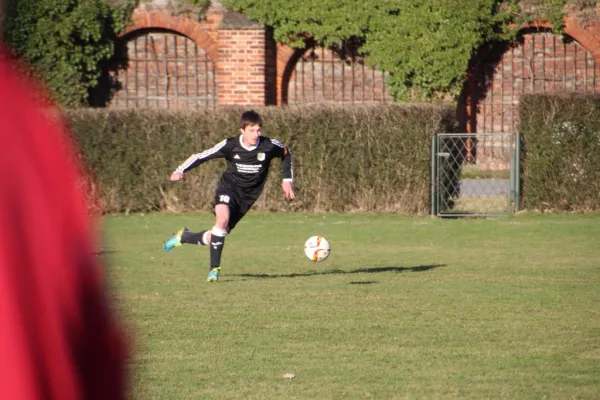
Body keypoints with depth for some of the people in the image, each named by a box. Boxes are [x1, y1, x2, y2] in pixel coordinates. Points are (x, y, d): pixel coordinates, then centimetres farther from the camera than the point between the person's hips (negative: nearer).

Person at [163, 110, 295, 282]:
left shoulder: (269, 146, -12)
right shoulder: (230, 145, -15)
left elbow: (286, 153, 10)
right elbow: (201, 156, -9)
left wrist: (287, 179, 8)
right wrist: (180, 171, -21)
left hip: (247, 196, 2)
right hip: (228, 187, -2)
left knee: (214, 238, 3)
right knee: (222, 218, -34)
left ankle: (184, 237, 35)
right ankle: (214, 268, -25)